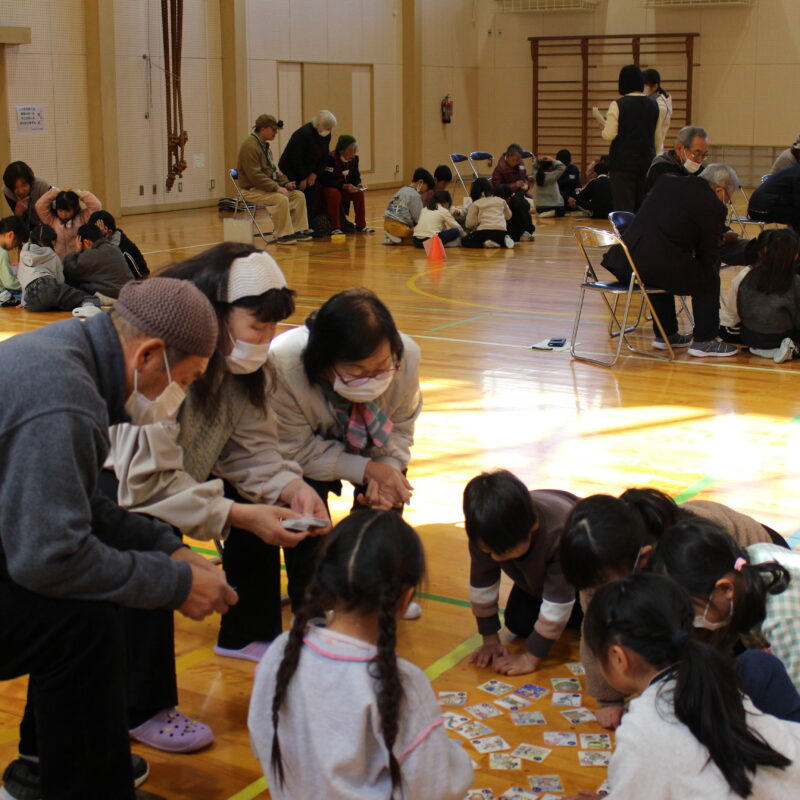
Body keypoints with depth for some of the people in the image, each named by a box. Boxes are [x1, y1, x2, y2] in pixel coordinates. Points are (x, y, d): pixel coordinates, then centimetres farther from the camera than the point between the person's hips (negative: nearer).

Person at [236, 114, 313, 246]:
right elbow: (255, 175, -24)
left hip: (266, 187, 10)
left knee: (299, 195, -1)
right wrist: (276, 188, -26)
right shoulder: (250, 146, -17)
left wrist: (285, 183, 4)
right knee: (281, 199, -32)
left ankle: (298, 231, 2)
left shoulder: (264, 145, 15)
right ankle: (283, 235, -20)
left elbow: (272, 170, 22)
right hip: (252, 190, -10)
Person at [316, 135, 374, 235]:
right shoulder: (331, 158, -22)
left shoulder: (354, 158, -1)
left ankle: (361, 226, -8)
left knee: (359, 193, -16)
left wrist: (358, 184, -19)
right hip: (325, 188, -6)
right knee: (335, 193, -38)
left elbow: (356, 177, 5)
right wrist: (345, 186, -34)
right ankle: (335, 228, -32)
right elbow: (327, 180, -27)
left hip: (343, 189, 7)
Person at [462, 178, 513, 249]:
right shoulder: (501, 201, 16)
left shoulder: (475, 204, 6)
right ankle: (504, 241, 1)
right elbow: (508, 216, 31)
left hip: (484, 232, -4)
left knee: (464, 241, 15)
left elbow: (469, 224, 1)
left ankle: (485, 243, -11)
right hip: (501, 232, 4)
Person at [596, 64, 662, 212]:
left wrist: (602, 128, 10)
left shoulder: (617, 105, -10)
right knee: (644, 206, 9)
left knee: (623, 205, -3)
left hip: (623, 162, -4)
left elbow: (609, 135, -11)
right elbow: (658, 137, 11)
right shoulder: (654, 104, 5)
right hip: (647, 161, 4)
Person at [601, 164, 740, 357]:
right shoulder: (714, 207, -2)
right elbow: (708, 256, 3)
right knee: (709, 279, 17)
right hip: (657, 269, -7)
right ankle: (703, 341, 21)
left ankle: (665, 334, 43)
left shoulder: (667, 182, 17)